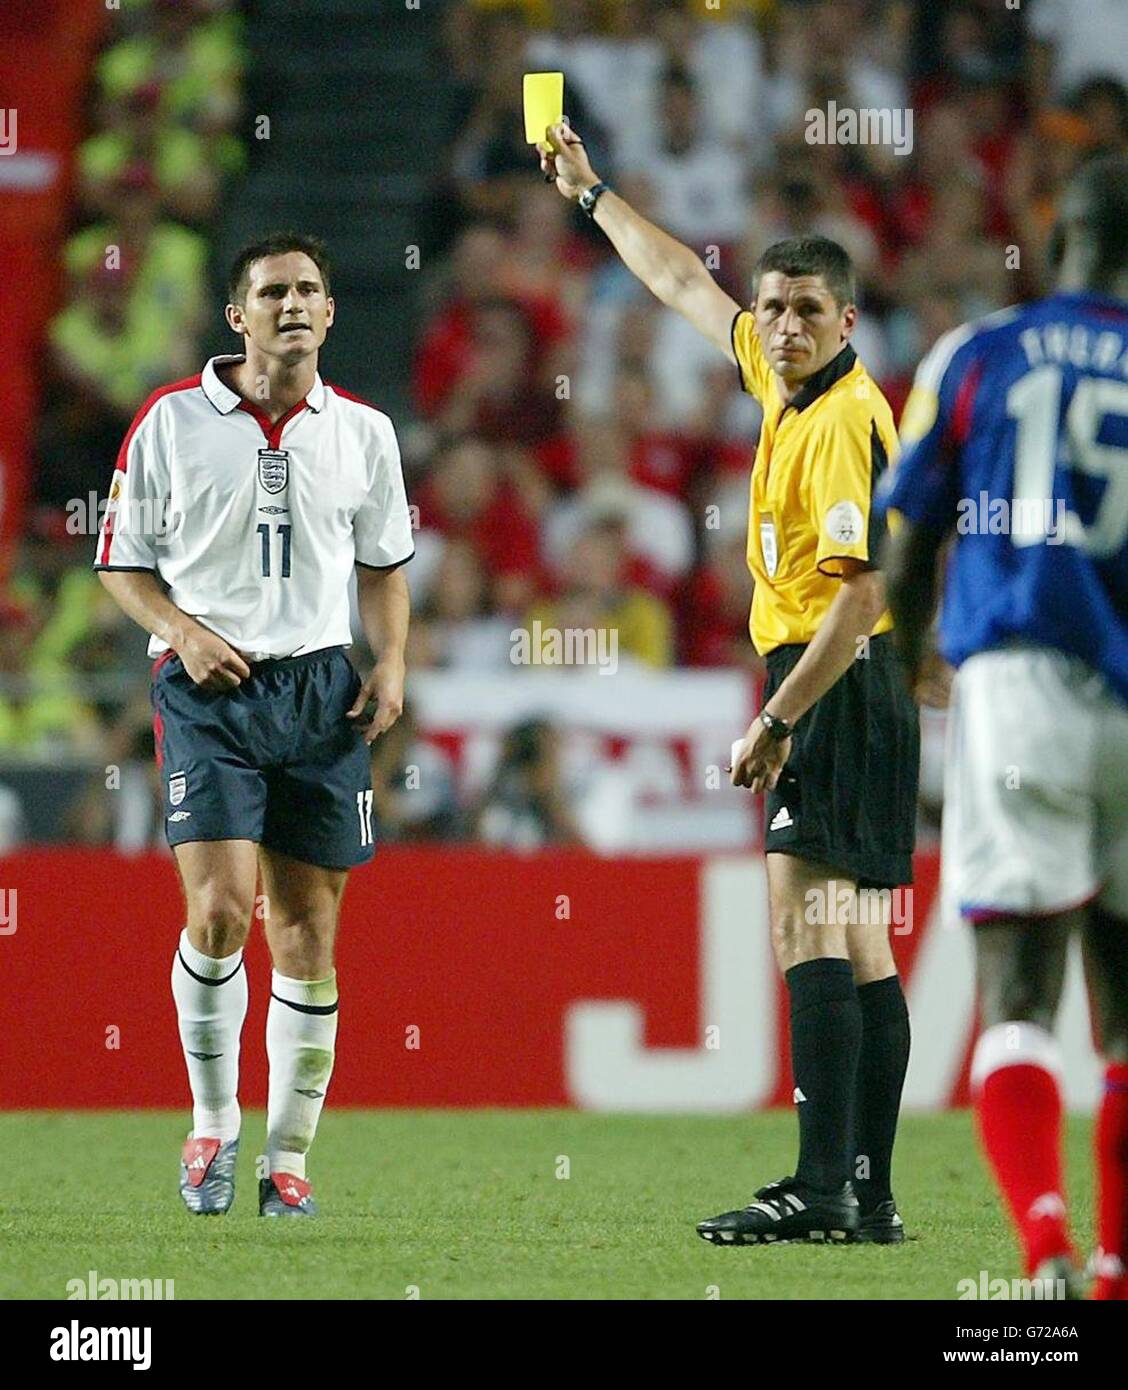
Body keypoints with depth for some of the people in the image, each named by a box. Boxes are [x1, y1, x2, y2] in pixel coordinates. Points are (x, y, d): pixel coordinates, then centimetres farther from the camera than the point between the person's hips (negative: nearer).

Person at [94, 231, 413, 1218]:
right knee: (220, 907, -17)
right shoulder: (173, 419, 0)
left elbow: (383, 563, 20)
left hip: (321, 691, 3)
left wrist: (393, 662, 4)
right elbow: (121, 560, 6)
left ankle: (290, 1157, 10)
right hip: (209, 690, -3)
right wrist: (183, 631, -11)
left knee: (307, 932, 2)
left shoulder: (363, 431, 8)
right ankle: (213, 1121, 3)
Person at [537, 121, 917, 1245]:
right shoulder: (787, 385, 11)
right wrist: (590, 194, 34)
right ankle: (869, 1194, 11)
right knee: (856, 944, 9)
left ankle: (820, 1188, -21)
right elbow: (684, 284, 28)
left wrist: (776, 720, -22)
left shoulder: (846, 420, -16)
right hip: (836, 686, 10)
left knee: (807, 929, -15)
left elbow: (863, 592, -22)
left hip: (840, 684, -10)